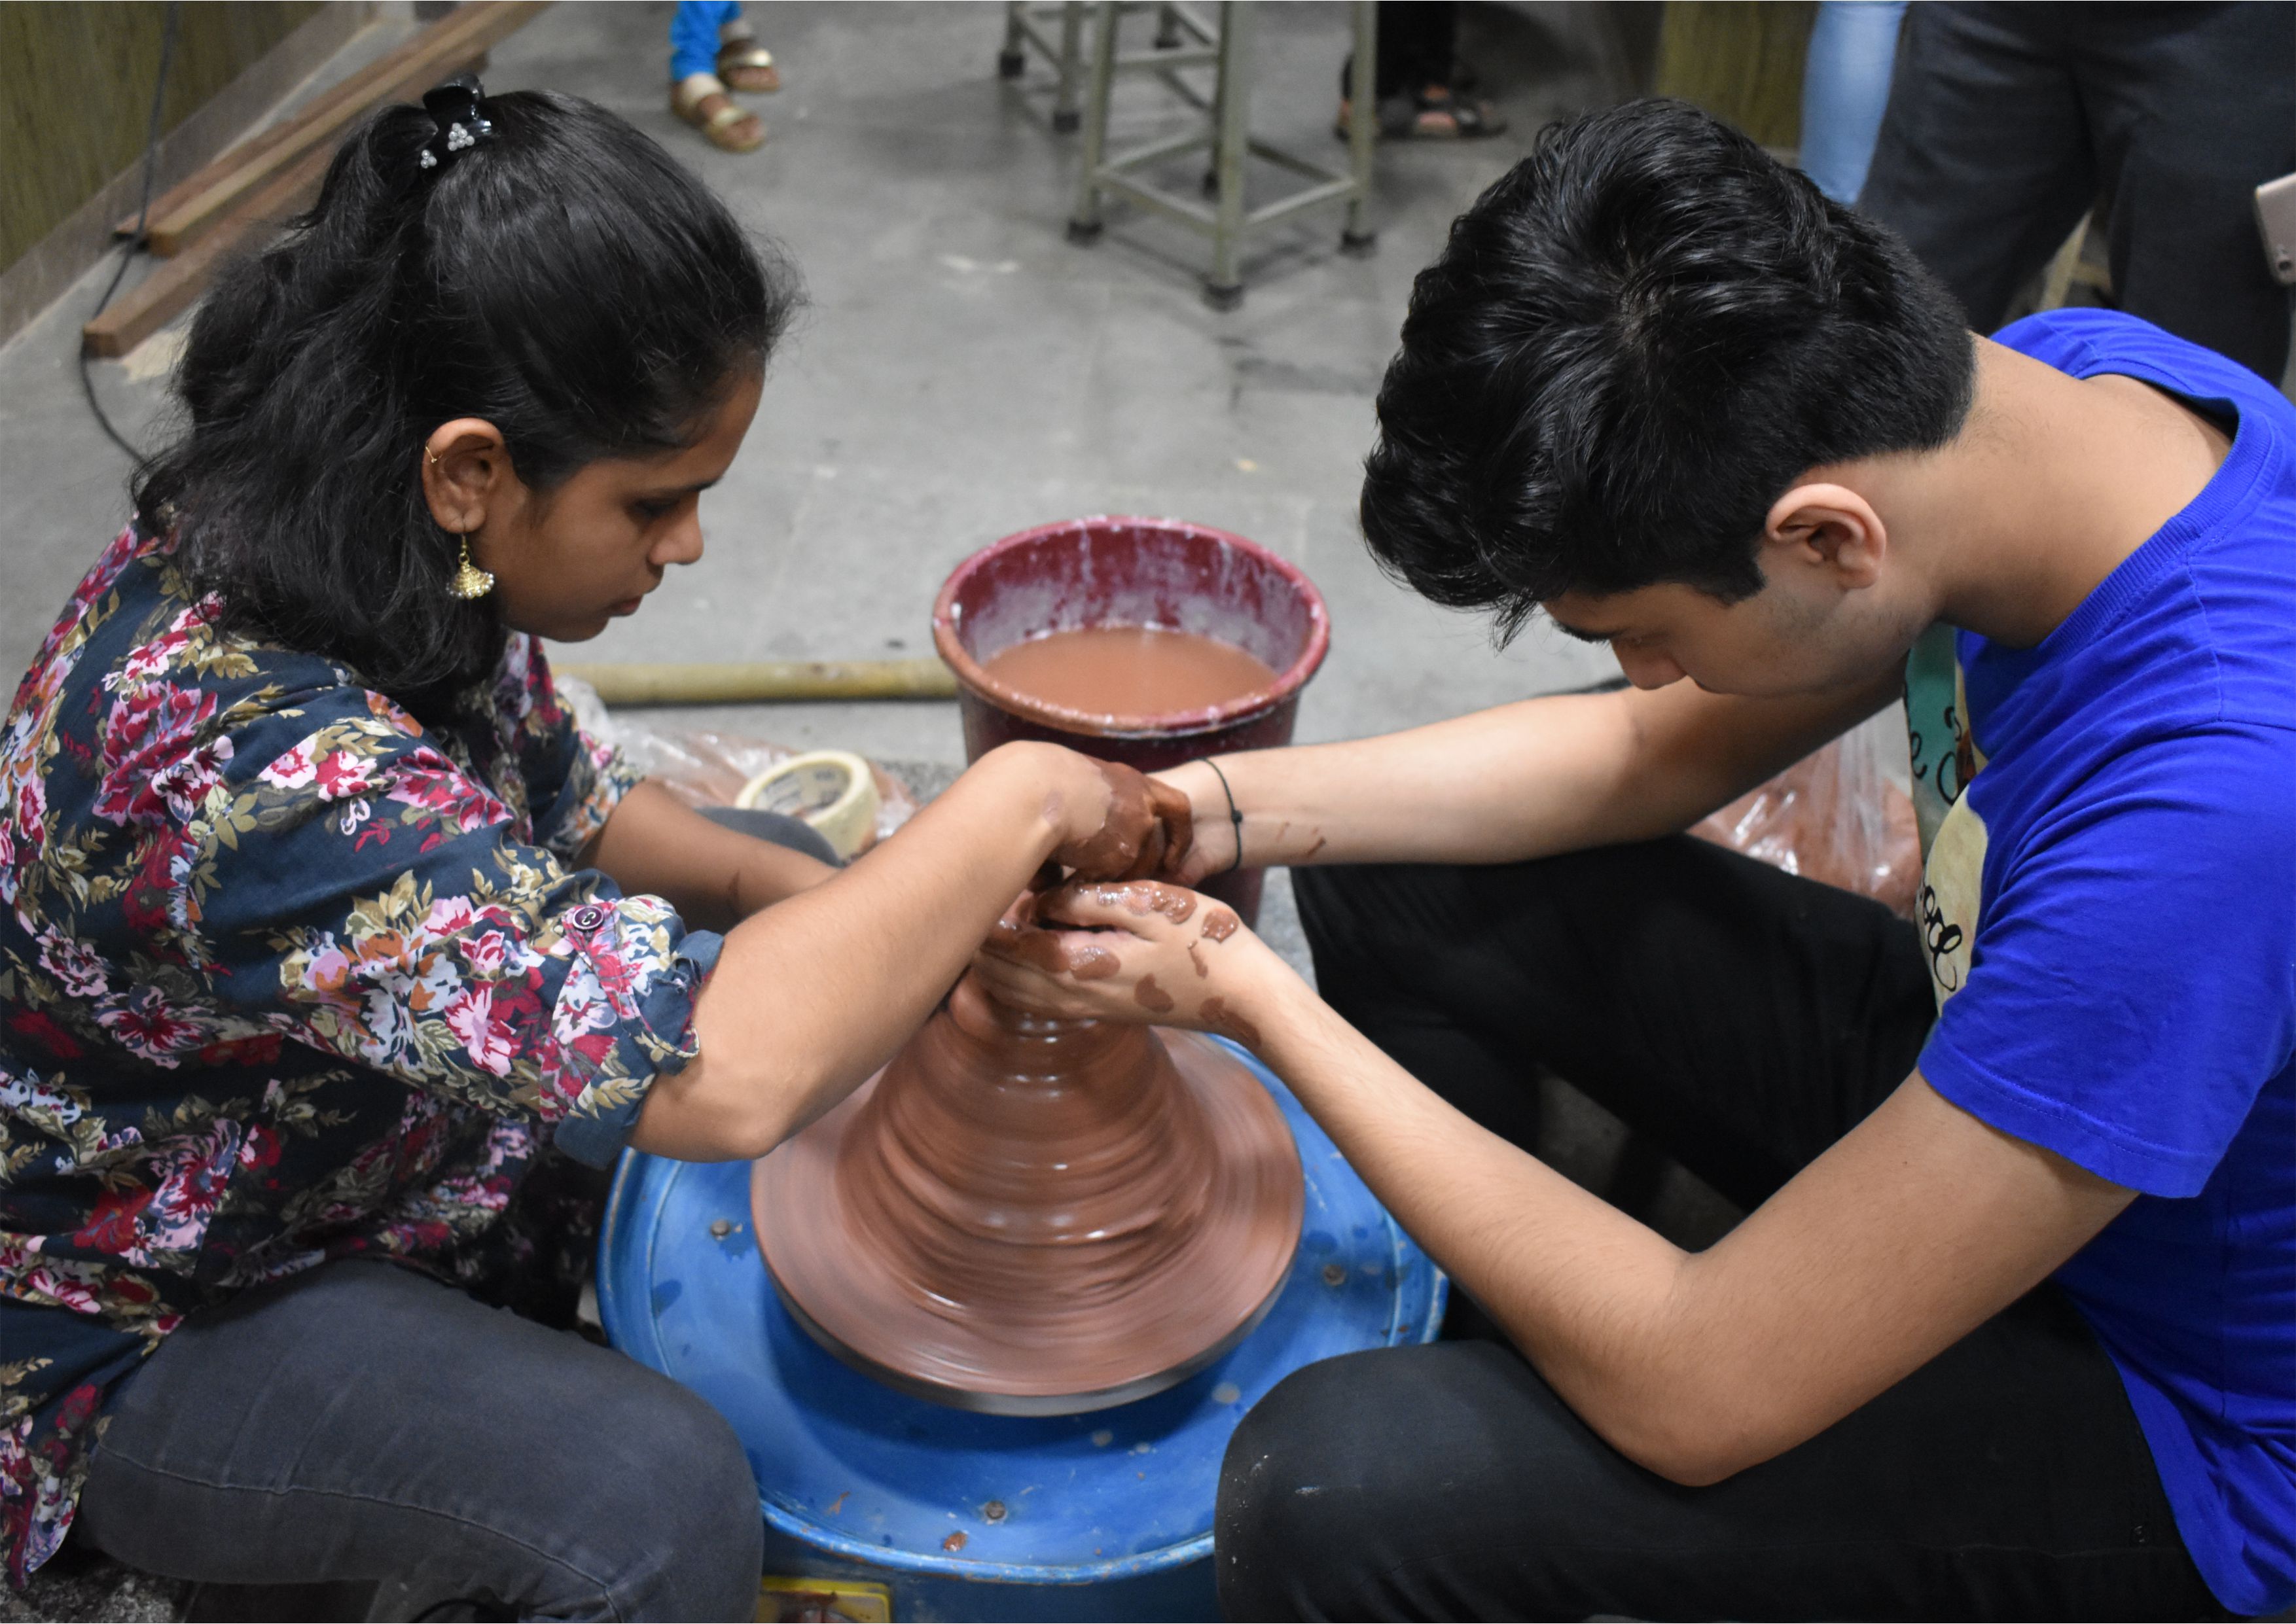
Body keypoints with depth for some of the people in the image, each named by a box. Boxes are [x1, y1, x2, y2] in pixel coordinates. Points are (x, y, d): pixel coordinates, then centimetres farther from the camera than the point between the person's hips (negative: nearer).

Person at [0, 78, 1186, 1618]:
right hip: (139, 1328, -8)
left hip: (336, 1133, 9)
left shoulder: (393, 551, -14)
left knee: (780, 877, 11)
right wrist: (1017, 803, -36)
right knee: (654, 1500, -31)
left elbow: (555, 798, 5)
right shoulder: (242, 744, -42)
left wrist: (835, 904, -11)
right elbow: (722, 1076, -50)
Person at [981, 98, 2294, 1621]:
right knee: (1399, 886, 5)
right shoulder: (2052, 365, -13)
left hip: (2169, 1403, -7)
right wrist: (1207, 807, -9)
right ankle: (1500, 1374, 26)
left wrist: (1258, 1005, -21)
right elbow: (1661, 746, 2)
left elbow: (1697, 1397, -30)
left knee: (1327, 1497, -24)